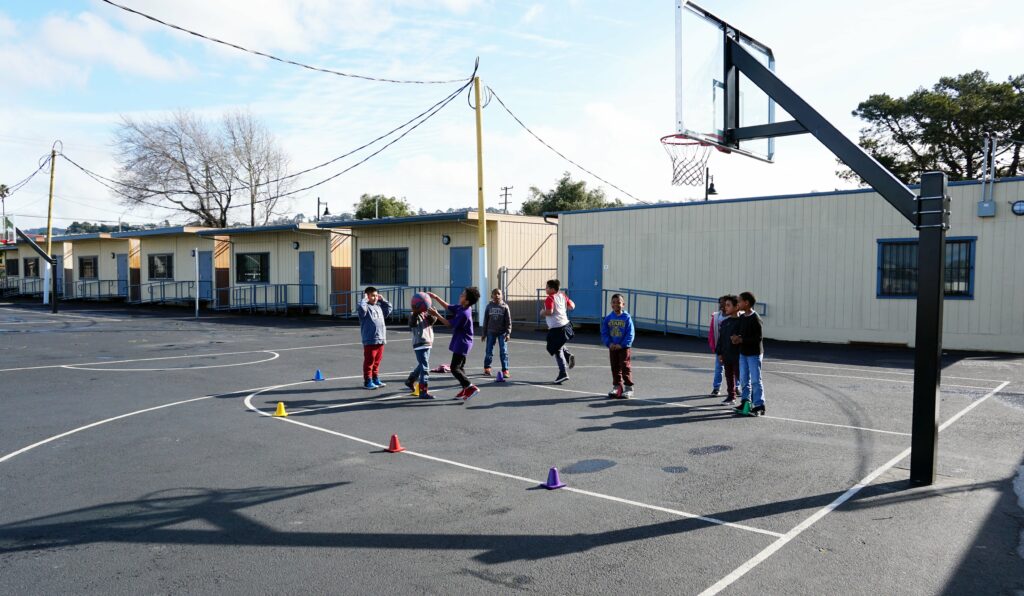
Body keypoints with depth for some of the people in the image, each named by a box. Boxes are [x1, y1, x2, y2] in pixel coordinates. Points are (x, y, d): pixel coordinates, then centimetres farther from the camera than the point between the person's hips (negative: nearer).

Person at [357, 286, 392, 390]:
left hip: (381, 340, 8)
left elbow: (389, 308, 31)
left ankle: (375, 379, 26)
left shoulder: (379, 307, 16)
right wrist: (364, 299, -16)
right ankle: (367, 382, 6)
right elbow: (361, 308, -30)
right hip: (370, 341, -7)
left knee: (377, 361, 16)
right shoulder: (366, 307, -8)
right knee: (369, 361, -1)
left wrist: (382, 300, 21)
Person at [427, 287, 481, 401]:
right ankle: (465, 390, 23)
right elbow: (448, 307, 16)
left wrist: (436, 314, -11)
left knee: (454, 368, -7)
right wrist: (436, 297, 12)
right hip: (461, 342, 10)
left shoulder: (464, 314, -26)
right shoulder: (461, 307, 1)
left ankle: (471, 387, -8)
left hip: (462, 343, -10)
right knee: (460, 367, 16)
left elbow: (449, 324, -15)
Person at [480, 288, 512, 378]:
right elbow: (485, 320, 9)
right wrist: (483, 333, 8)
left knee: (503, 351, -4)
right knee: (489, 351, 7)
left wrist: (508, 333, -8)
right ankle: (487, 368, 24)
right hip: (491, 332, 2)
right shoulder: (489, 306, 4)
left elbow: (508, 321, -2)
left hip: (502, 332, -2)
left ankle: (505, 370, 1)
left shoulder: (504, 306, -2)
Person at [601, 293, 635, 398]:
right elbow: (604, 333, 3)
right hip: (612, 347, 4)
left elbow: (630, 334, -10)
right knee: (615, 367, 11)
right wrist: (609, 343, -12)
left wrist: (622, 345, -17)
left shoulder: (627, 318, -8)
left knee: (625, 367, -5)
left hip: (624, 347, -4)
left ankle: (628, 388, 4)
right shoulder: (608, 318, 2)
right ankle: (617, 387, 22)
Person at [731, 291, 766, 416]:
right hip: (743, 353, 8)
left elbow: (759, 337, -18)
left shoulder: (755, 318, -16)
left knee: (755, 380, -4)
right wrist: (735, 336, -8)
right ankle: (745, 403, 20)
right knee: (744, 379, 11)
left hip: (754, 353, -8)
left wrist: (742, 340, -19)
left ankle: (759, 406, 2)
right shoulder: (742, 317, 8)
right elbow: (739, 330, 15)